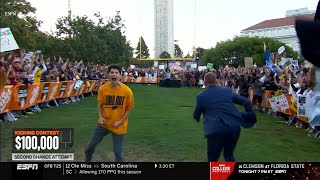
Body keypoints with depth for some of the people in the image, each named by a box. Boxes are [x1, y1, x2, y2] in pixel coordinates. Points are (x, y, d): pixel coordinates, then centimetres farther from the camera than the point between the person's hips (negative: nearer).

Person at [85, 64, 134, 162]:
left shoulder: (127, 91, -18)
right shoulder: (102, 89, -12)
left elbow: (129, 108, -6)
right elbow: (100, 104, 5)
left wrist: (120, 121, -12)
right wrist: (100, 117, -9)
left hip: (119, 126, -3)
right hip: (104, 123, 3)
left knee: (118, 151, 6)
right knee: (91, 144, 15)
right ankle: (87, 160, 46)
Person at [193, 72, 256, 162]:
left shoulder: (201, 96, 4)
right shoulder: (227, 90, 12)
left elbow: (196, 115, 17)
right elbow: (246, 101, 17)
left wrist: (198, 118, 42)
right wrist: (251, 117, 31)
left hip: (216, 130, -4)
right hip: (234, 127, 4)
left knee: (213, 159, 15)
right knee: (229, 155, 27)